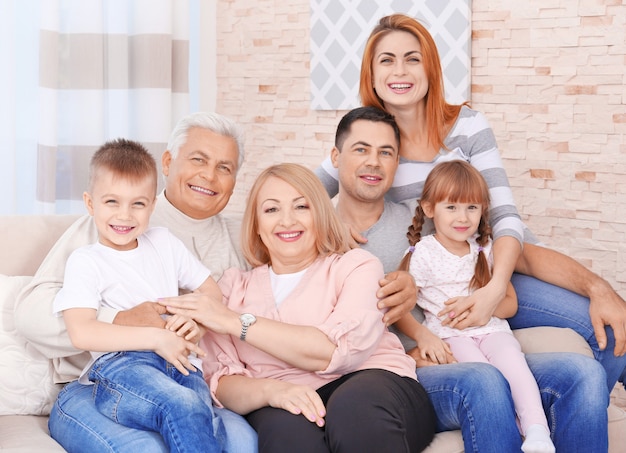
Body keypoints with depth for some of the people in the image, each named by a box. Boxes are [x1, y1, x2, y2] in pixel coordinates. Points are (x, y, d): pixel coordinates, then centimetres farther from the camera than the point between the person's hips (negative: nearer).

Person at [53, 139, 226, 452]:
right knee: (182, 406, -37)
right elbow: (81, 333, -9)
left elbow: (213, 293, 25)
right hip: (119, 365, -4)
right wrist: (155, 338, -13)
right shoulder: (85, 261, 7)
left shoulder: (164, 243, 24)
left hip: (180, 365, 4)